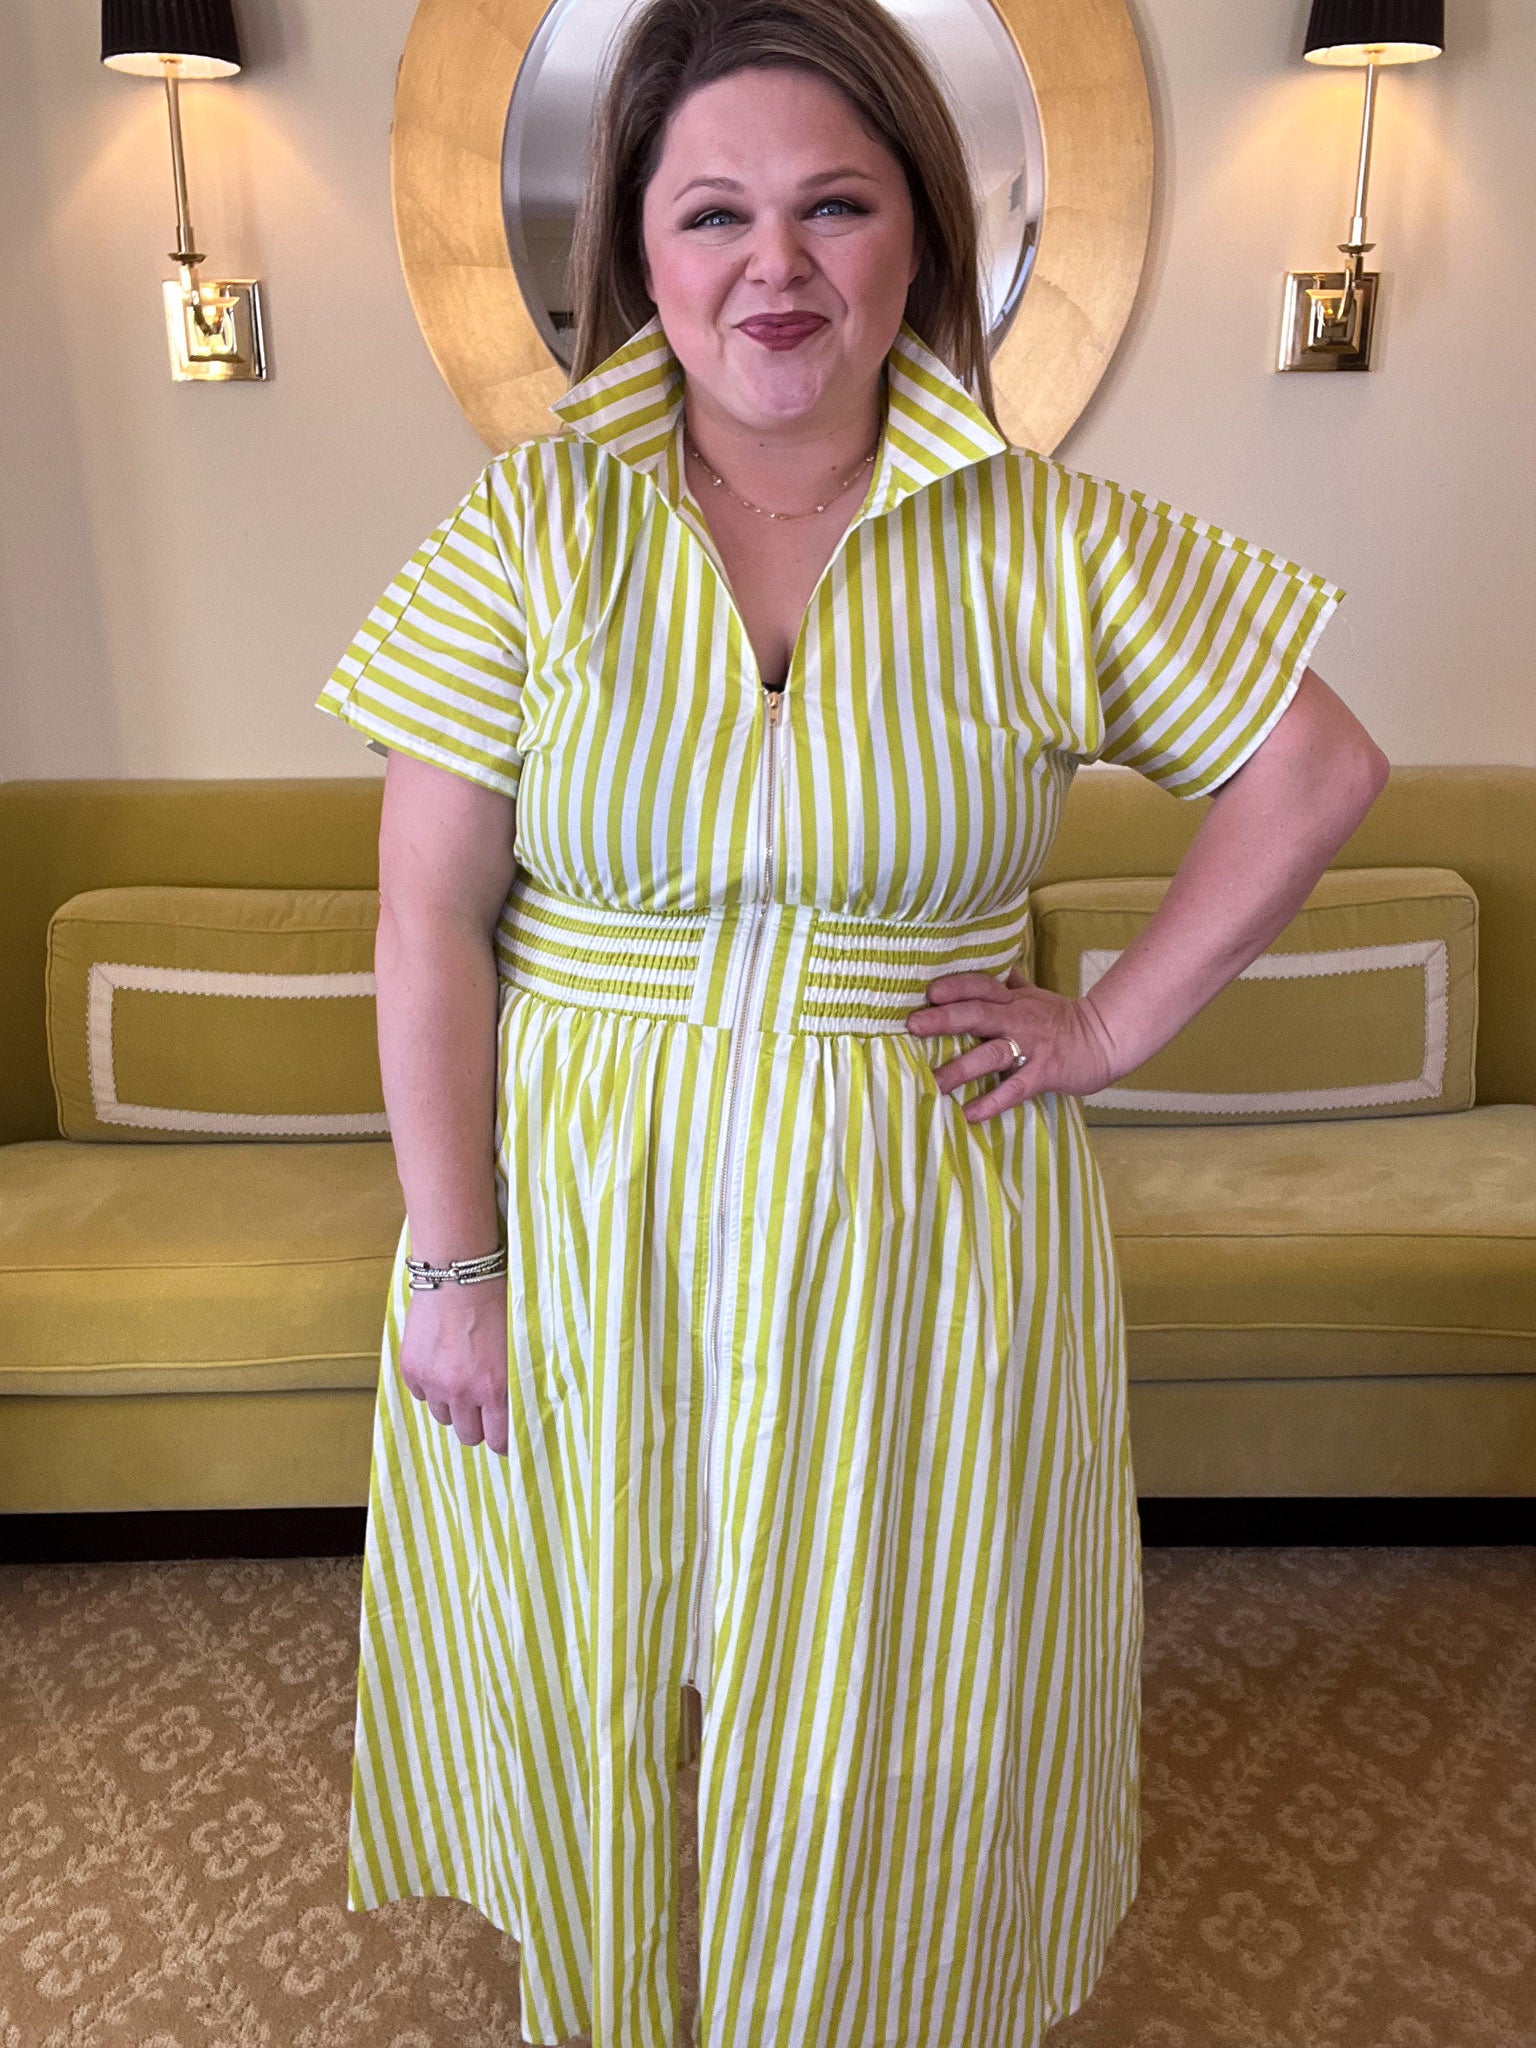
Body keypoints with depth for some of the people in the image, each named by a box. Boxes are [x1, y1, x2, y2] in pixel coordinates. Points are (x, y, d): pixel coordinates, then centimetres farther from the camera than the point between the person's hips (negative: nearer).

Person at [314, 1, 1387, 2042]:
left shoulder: (1050, 541, -6)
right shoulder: (532, 524, -7)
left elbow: (1321, 769, 2)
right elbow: (430, 917, -8)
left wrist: (1117, 1026, -5)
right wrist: (448, 1264, -9)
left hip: (919, 1239, 0)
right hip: (584, 1233, 1)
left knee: (886, 1727, 18)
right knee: (598, 1710, 20)